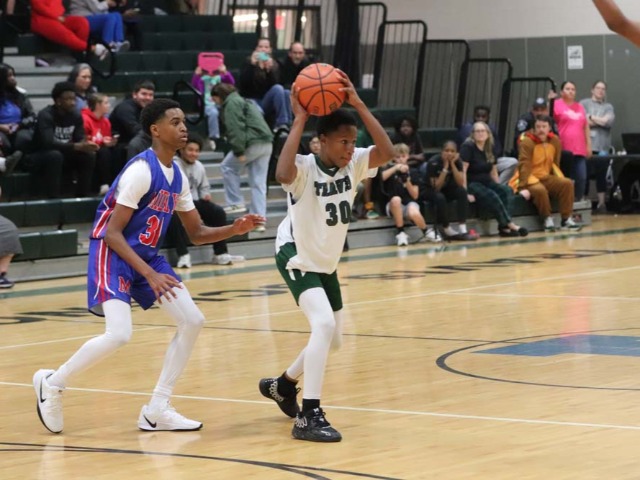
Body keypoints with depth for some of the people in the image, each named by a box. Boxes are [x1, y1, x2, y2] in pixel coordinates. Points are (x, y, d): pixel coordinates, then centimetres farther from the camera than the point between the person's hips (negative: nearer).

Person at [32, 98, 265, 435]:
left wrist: (234, 229, -4)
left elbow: (196, 233, 15)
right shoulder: (141, 170, -19)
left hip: (147, 254, 9)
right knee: (119, 334, -24)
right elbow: (112, 233, -20)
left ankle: (157, 411, 8)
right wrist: (150, 276, -26)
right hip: (113, 253, -9)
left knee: (192, 321, 1)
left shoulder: (177, 176, 7)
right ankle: (52, 382, 0)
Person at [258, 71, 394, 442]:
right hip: (297, 258, -8)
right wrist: (300, 120, -41)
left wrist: (359, 105, -30)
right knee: (324, 324, -27)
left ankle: (282, 385, 42)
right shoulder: (305, 169, -25)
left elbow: (387, 152, -26)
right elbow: (283, 174, -48)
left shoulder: (354, 164, -9)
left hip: (327, 262, 8)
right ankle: (309, 416, -27)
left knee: (333, 338, 17)